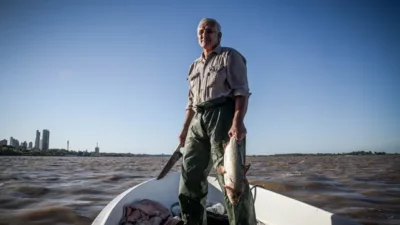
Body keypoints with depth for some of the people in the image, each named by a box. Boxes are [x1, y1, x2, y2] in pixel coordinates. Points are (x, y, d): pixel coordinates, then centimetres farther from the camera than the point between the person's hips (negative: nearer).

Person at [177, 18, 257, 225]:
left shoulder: (230, 56, 5)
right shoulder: (194, 66, 25)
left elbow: (241, 91, -8)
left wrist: (237, 122, -23)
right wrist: (185, 128, 15)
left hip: (222, 115, -7)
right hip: (198, 121, 7)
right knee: (190, 177, 7)